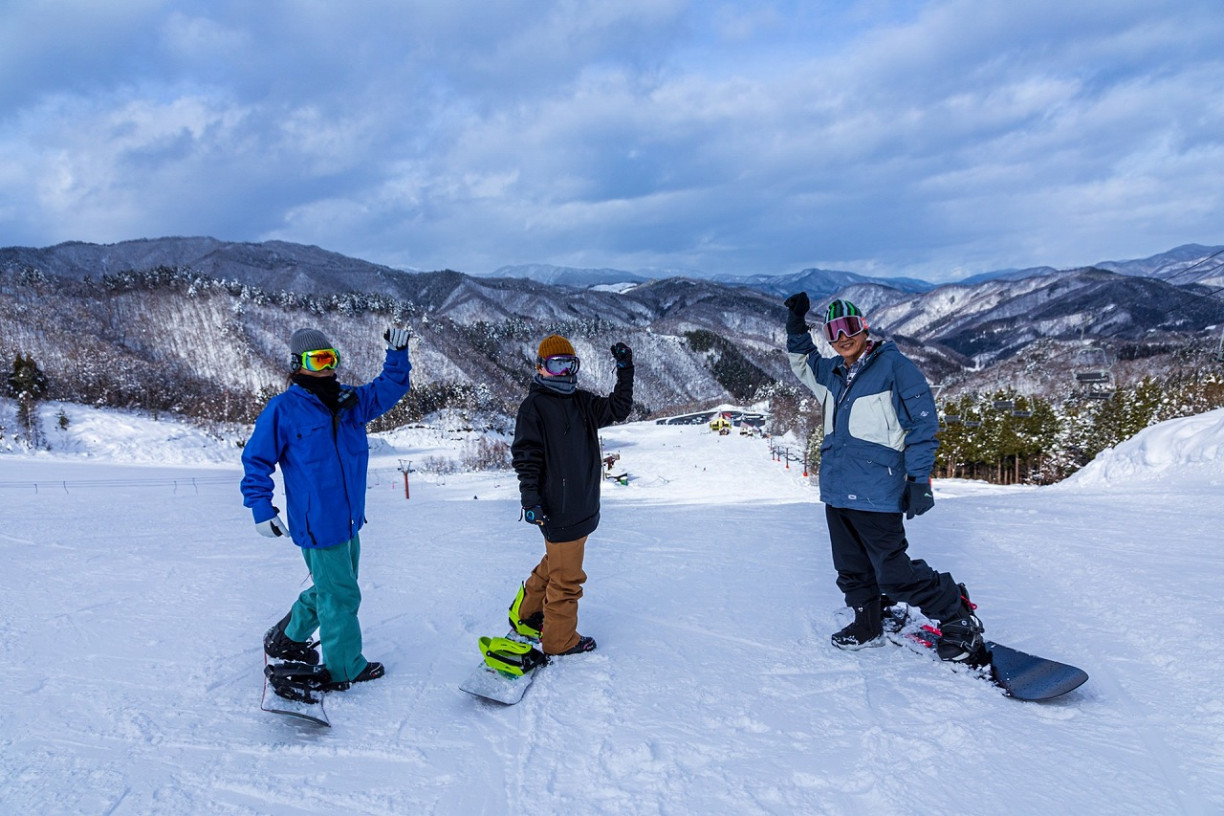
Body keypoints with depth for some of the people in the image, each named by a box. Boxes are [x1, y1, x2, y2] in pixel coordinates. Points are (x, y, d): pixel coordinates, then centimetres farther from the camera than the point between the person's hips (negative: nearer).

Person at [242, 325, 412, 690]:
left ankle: (288, 640, 43)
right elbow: (256, 460, -7)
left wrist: (398, 353, -2)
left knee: (330, 588, 22)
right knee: (340, 595, 2)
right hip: (317, 524, -7)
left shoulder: (349, 401, 7)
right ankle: (345, 668, 20)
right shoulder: (283, 409, -10)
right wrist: (262, 510, -11)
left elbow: (387, 389, 14)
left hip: (349, 520, 8)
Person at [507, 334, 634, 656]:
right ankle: (560, 640, 19)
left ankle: (526, 615, 40)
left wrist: (625, 369, 4)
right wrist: (530, 499, -21)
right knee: (567, 577, 2)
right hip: (558, 509, -8)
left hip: (581, 506, 8)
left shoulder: (582, 402, 12)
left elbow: (618, 408, 13)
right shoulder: (534, 406, -9)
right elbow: (526, 457, -14)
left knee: (554, 565, 23)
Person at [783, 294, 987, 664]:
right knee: (852, 569, 16)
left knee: (894, 573, -6)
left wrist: (919, 480, -11)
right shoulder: (831, 373, 12)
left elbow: (923, 422, -7)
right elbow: (802, 360, 32)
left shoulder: (894, 365, -6)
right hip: (835, 491, 7)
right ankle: (868, 625, 35)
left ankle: (957, 616, 12)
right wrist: (796, 324, 13)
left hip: (874, 493, -7)